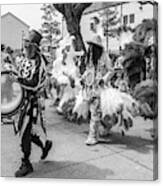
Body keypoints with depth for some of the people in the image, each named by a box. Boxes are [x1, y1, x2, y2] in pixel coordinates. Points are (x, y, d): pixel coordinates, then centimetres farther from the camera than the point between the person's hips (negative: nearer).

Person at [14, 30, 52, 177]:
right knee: (23, 128, 14)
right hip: (23, 98, 8)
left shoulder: (38, 62, -16)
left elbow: (34, 85, -25)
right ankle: (45, 144, 36)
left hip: (34, 100, -8)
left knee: (25, 131, -7)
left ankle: (26, 164, 8)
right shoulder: (25, 60, 9)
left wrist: (17, 79, -28)